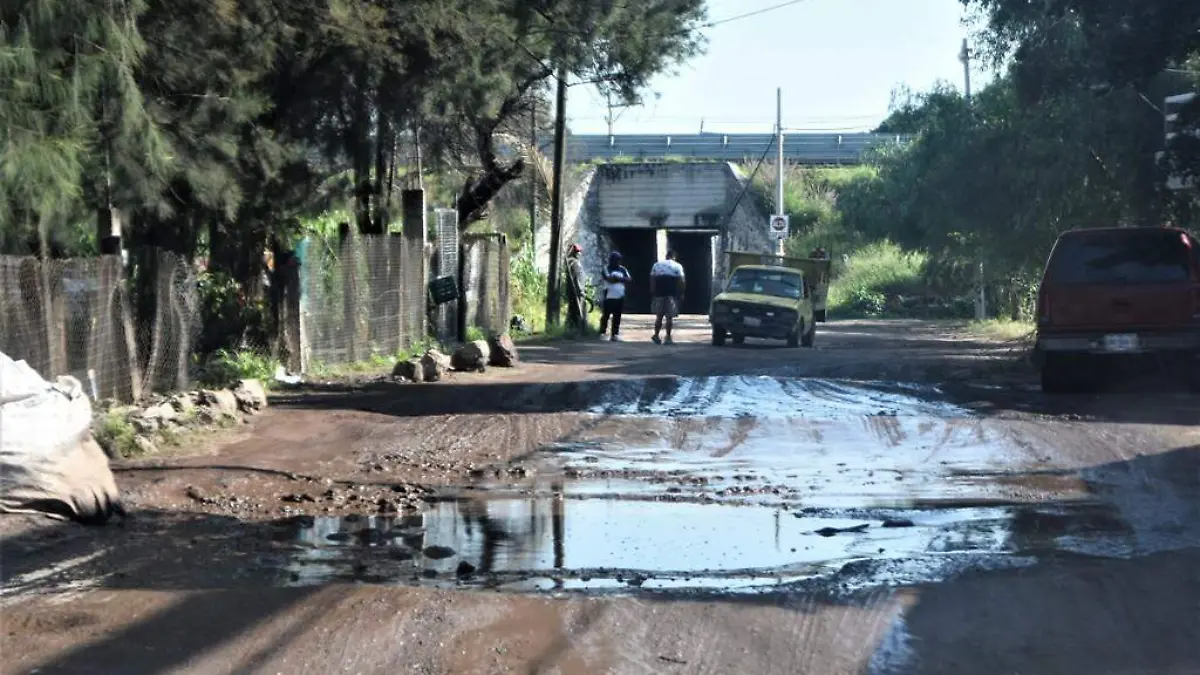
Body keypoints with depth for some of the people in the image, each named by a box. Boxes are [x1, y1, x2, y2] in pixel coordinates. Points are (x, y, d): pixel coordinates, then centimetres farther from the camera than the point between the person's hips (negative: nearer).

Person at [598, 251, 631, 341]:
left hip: (620, 297, 5)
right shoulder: (606, 269, -3)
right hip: (609, 296, -5)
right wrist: (621, 279, -5)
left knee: (617, 316, 6)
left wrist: (616, 278, -9)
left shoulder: (622, 269, 13)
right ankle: (602, 333, 3)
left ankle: (615, 334, 11)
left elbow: (629, 279, 4)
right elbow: (610, 279, -18)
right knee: (606, 315, -4)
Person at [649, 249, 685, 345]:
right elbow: (681, 281, -6)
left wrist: (652, 293, 10)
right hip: (671, 294, -3)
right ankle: (668, 337, 1)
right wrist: (681, 293, 2)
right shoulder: (677, 266, 1)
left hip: (659, 294, 3)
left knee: (659, 316, 12)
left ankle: (656, 335, 9)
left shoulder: (656, 265, 10)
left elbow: (652, 280, 7)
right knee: (669, 317, 1)